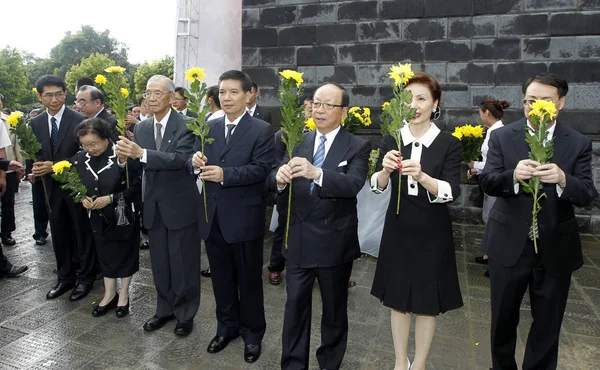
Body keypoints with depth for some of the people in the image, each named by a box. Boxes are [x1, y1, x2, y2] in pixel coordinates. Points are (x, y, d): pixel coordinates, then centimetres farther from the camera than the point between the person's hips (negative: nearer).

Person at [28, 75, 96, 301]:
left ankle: (85, 278, 23)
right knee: (59, 235, 14)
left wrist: (55, 166, -22)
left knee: (82, 233, 8)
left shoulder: (79, 120, -11)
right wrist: (33, 171, -12)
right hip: (51, 187, 5)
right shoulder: (35, 123, 5)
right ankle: (65, 278, 29)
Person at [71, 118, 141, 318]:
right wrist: (83, 198, -11)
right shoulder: (79, 159, -3)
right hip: (99, 218, 5)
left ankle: (124, 295, 29)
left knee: (125, 254, 11)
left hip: (124, 216, -5)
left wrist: (110, 198, -23)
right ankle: (109, 294, 35)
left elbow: (136, 187, -16)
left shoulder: (123, 156, -21)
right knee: (105, 255, 17)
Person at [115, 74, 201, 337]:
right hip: (153, 205, 5)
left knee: (184, 263, 7)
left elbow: (180, 159, -26)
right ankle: (165, 309, 35)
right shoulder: (141, 128, 6)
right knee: (159, 263, 17)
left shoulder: (185, 125, -12)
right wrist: (125, 155, -21)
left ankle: (186, 313, 25)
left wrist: (142, 153, -36)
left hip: (181, 205, -5)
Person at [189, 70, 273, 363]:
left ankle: (252, 332, 30)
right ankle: (227, 326, 38)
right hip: (212, 216, 5)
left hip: (244, 218, -5)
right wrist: (195, 161, -19)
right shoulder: (209, 128, 9)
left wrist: (225, 174, -28)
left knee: (249, 279, 10)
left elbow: (261, 170, -17)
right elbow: (194, 164, 4)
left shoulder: (261, 130, -7)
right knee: (221, 278, 18)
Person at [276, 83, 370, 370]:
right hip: (298, 239, 3)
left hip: (335, 242, -2)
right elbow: (285, 187, -5)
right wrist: (281, 179, -29)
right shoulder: (298, 143, 3)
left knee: (334, 309, 16)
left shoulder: (357, 147, -7)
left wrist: (316, 173, -42)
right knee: (295, 305, 13)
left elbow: (353, 184, -25)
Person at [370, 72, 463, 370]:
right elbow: (378, 187, -11)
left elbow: (452, 192, -18)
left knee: (427, 304, 11)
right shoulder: (391, 140, -2)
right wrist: (385, 170, -33)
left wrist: (422, 176, -36)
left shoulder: (449, 144, -8)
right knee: (398, 299, 15)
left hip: (432, 234, -2)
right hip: (398, 231, 2)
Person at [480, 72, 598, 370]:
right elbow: (487, 182, -11)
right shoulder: (502, 137, -3)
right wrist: (514, 175, -32)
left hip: (555, 248, 1)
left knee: (548, 323, 15)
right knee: (503, 318, 16)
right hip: (509, 244, 0)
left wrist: (563, 179, -31)